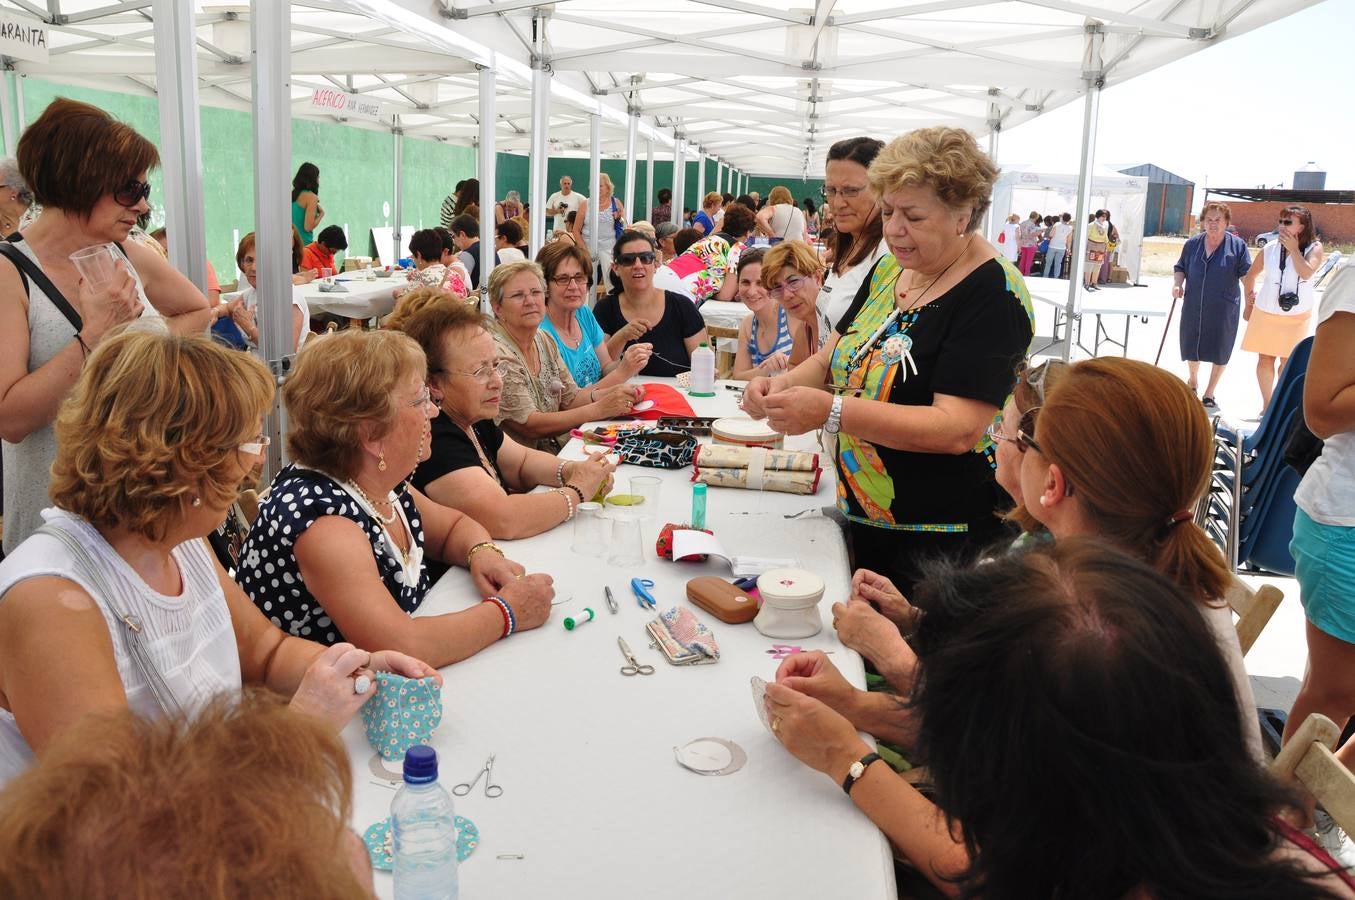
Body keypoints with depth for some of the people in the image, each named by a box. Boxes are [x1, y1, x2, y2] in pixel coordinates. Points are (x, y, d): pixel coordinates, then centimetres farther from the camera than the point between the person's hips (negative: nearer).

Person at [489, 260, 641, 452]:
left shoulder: (544, 340, 8)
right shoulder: (497, 352, -17)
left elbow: (569, 397, 10)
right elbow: (529, 425, -19)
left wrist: (612, 394, -9)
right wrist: (600, 409, -21)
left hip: (557, 447, 8)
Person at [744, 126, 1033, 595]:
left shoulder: (992, 294, -18)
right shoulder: (889, 269, 5)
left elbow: (958, 429, -27)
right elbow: (831, 358, 10)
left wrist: (831, 411, -35)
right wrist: (783, 384, -12)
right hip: (862, 518, 7)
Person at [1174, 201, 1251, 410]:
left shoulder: (1237, 245, -3)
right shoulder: (1192, 244, 4)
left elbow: (1247, 273, -4)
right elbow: (1180, 268, 14)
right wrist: (1177, 283, -5)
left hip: (1224, 309, -2)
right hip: (1193, 306, 2)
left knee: (1219, 352, 3)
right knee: (1191, 346, 13)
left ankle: (1209, 394, 19)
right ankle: (1193, 381, 41)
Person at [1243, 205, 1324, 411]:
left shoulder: (1314, 248, -8)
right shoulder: (1270, 249, -4)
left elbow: (1306, 273, -27)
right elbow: (1250, 275, 9)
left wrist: (1293, 249, -24)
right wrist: (1249, 304, 12)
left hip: (1296, 316, -1)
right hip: (1266, 314, 1)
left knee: (1287, 361, 7)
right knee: (1265, 359, 4)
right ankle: (1267, 405, 15)